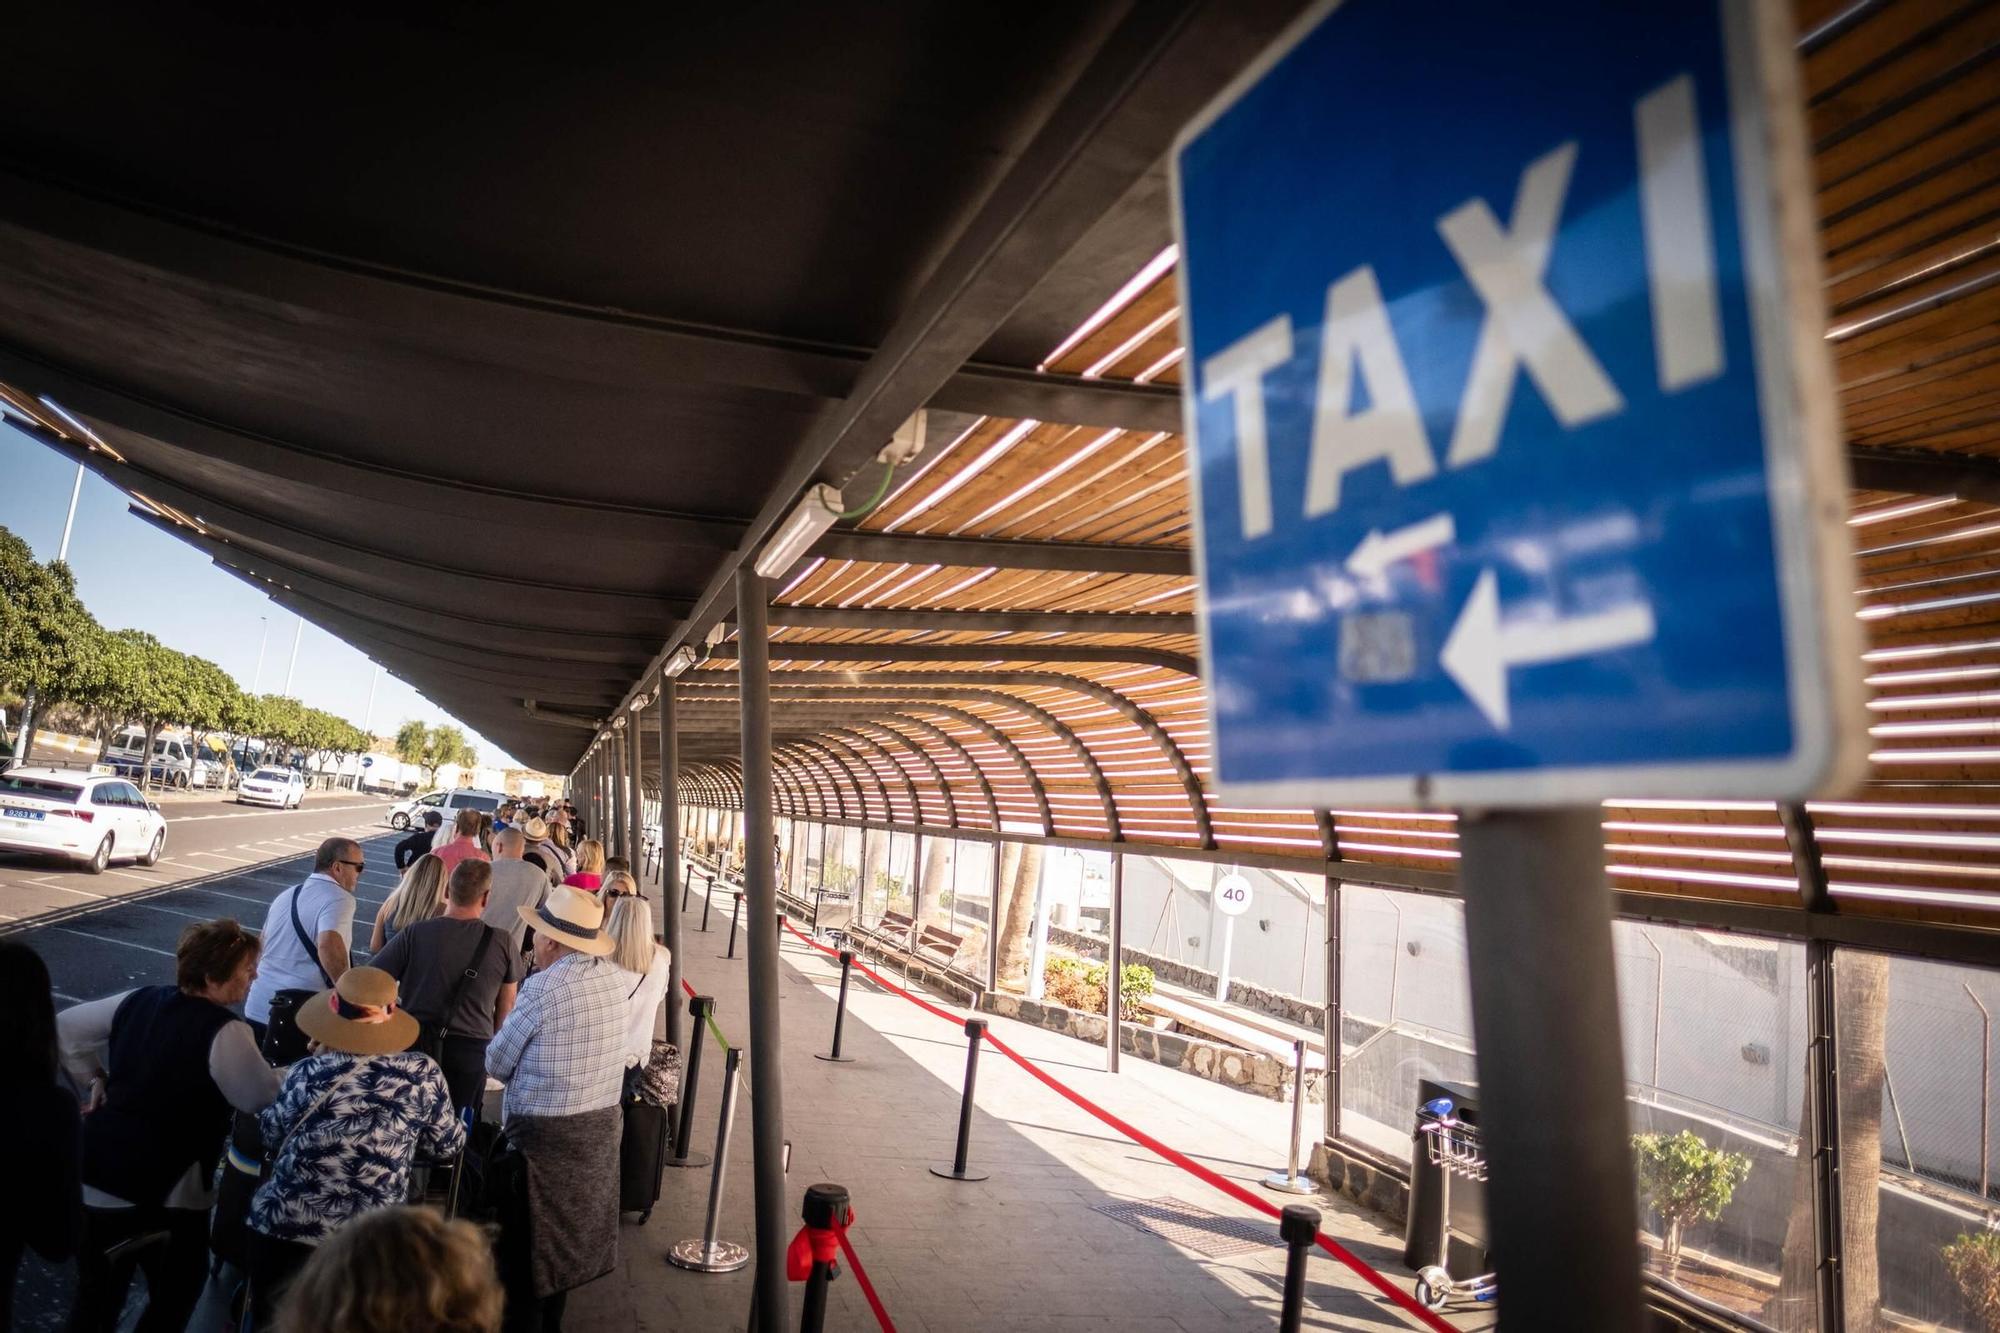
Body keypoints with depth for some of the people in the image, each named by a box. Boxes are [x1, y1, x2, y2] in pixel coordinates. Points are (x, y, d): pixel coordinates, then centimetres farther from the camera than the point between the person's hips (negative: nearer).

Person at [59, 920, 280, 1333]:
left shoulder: (138, 1001, 3)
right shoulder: (225, 1033, -20)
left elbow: (64, 1028, 15)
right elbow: (269, 1098, -19)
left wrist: (95, 1078, 20)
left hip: (94, 1175, 7)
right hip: (164, 1193, -7)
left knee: (96, 1296, 24)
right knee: (175, 1294, 17)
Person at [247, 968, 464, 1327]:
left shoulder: (310, 1073, -13)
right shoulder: (423, 1073, -10)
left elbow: (269, 1138, 5)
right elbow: (447, 1146, 2)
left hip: (284, 1232, 0)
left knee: (275, 1322, 27)